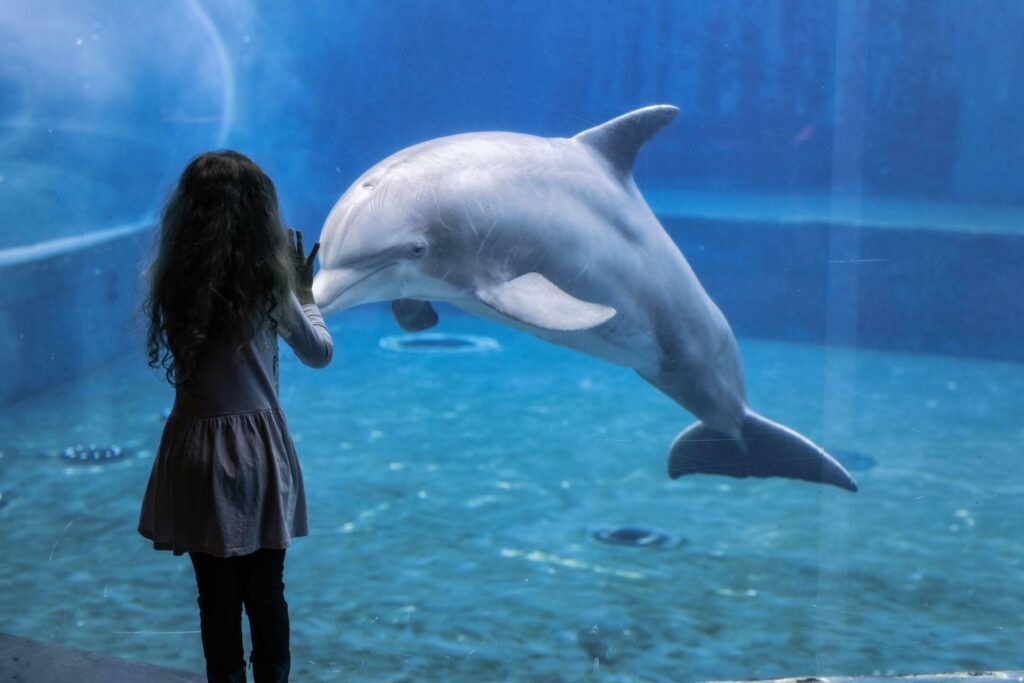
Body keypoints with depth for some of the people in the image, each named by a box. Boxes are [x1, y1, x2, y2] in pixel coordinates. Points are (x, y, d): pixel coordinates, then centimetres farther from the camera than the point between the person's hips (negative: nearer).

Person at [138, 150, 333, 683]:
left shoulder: (171, 282, -6)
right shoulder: (269, 283, -11)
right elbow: (320, 353, 2)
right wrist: (304, 293, 18)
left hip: (197, 449, 1)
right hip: (259, 448, -1)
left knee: (217, 598, 10)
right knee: (267, 594, 12)